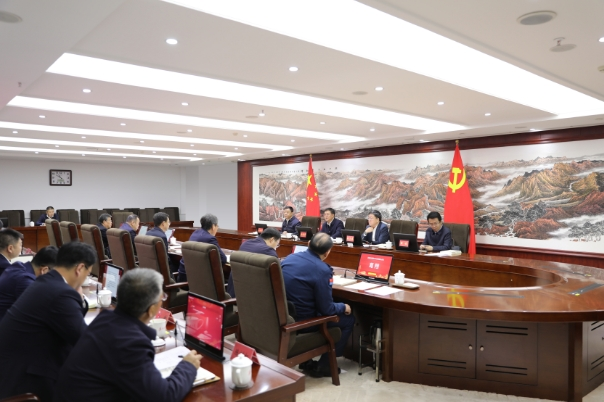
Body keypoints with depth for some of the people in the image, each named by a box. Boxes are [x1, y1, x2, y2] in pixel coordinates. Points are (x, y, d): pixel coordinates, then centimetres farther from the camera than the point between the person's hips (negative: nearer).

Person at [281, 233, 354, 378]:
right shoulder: (322, 270, -22)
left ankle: (305, 360, 27)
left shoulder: (289, 257, 0)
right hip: (301, 321, -7)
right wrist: (343, 307, 5)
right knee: (348, 320, 11)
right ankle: (323, 366, 13)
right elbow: (327, 309, -16)